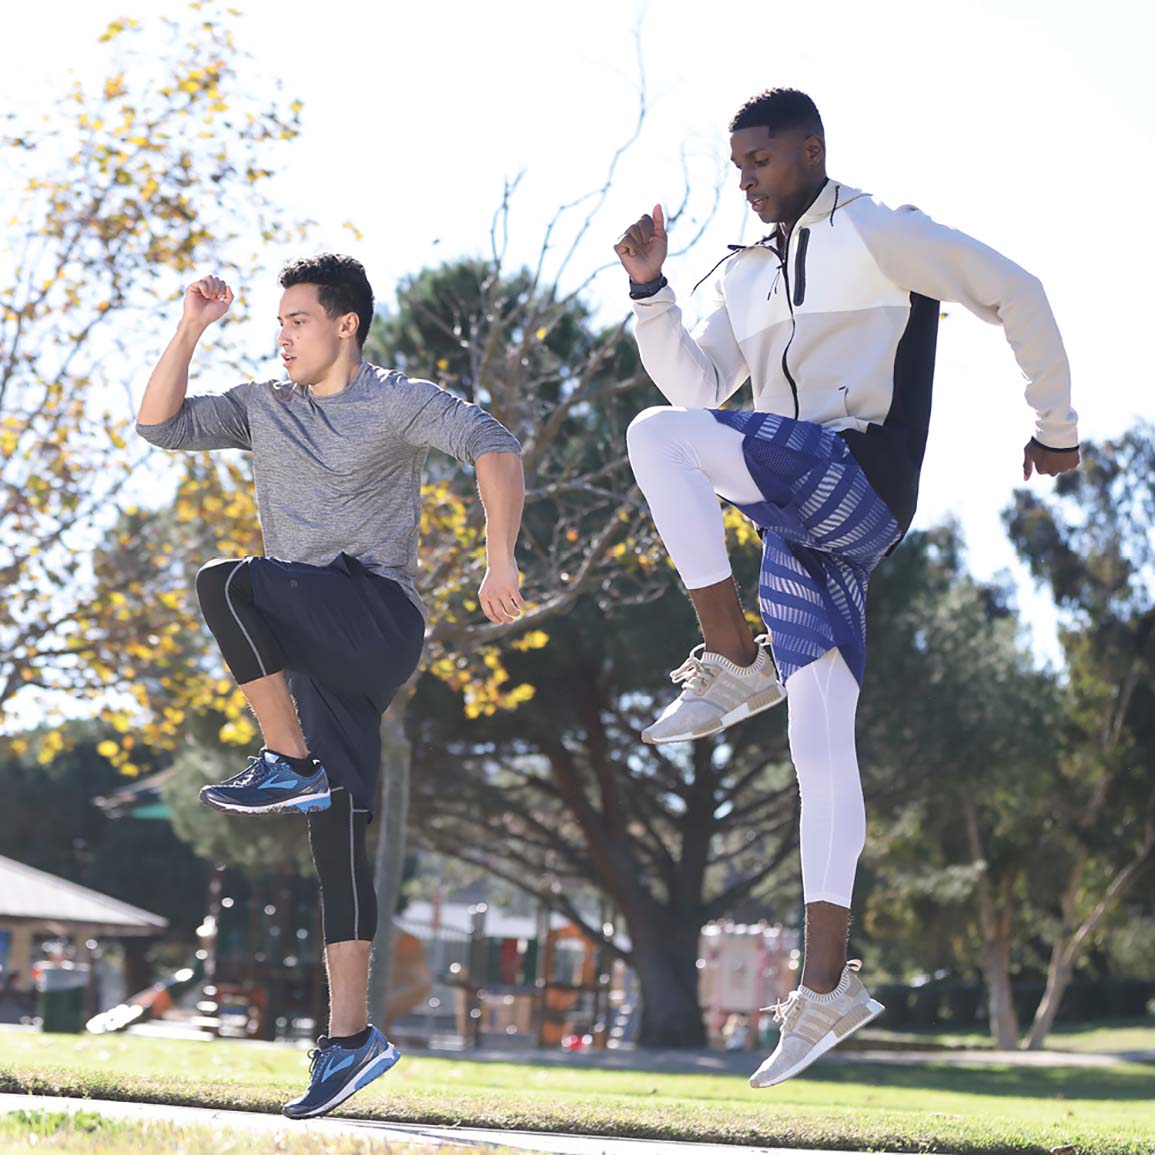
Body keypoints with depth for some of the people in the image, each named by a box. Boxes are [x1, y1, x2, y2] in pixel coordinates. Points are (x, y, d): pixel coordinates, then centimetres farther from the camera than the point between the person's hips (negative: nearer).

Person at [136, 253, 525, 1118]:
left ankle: (289, 763, -19)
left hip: (376, 616, -5)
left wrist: (500, 564, -24)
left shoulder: (399, 404, 3)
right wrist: (191, 329, 6)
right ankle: (350, 1038, -2)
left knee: (226, 583, -28)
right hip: (310, 651, 5)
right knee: (337, 835, -1)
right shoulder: (262, 408, 21)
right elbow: (159, 423, 16)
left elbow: (493, 447, -11)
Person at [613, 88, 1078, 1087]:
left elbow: (1017, 294, 4)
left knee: (656, 435, -25)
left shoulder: (877, 234, 2)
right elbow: (697, 385, 15)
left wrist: (1056, 428, 7)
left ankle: (734, 664, -18)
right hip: (803, 524, 7)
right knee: (821, 746, 1)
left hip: (853, 477, -7)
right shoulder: (746, 276, 23)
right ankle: (828, 989, -2)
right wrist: (651, 289, 3)